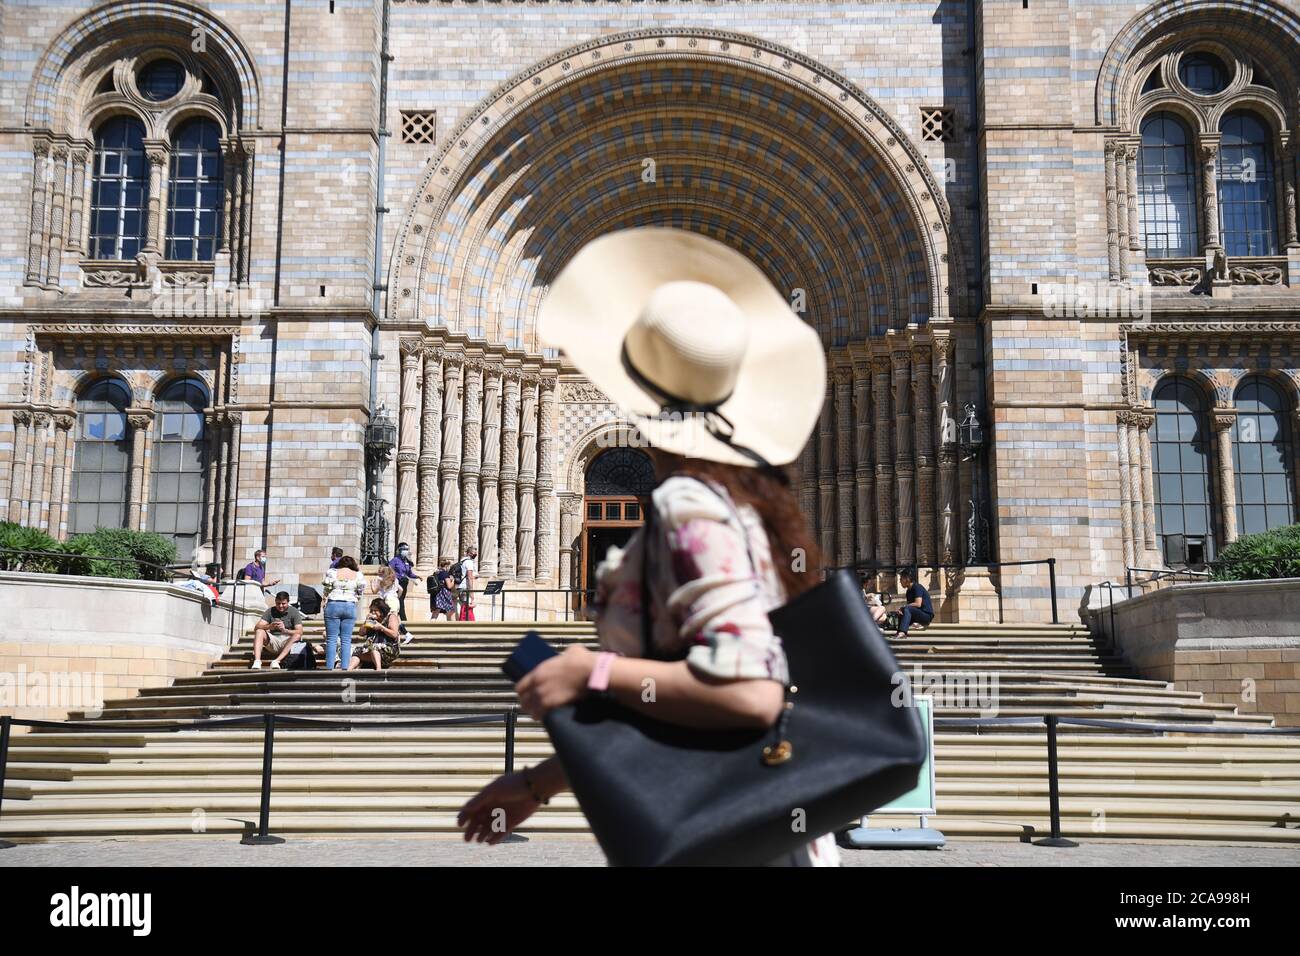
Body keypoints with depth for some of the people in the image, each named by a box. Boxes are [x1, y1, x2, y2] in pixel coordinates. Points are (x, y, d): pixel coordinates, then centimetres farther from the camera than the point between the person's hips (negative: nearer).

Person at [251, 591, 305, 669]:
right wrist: (269, 627, -29)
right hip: (273, 641, 2)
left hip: (287, 642, -2)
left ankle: (276, 661, -42)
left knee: (297, 636, -31)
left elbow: (299, 632, -15)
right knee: (259, 631, -19)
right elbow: (256, 627, -8)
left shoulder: (294, 612, -3)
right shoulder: (270, 611, 3)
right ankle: (257, 661, -36)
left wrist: (285, 630, -33)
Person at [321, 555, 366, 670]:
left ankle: (329, 667, -1)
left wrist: (325, 604, 11)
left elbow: (326, 590, 1)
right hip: (350, 606, 1)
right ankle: (344, 667, -1)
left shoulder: (332, 572, 3)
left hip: (333, 604, -1)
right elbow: (360, 593, 5)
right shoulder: (358, 575, 6)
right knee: (346, 640, 4)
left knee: (331, 639, 2)